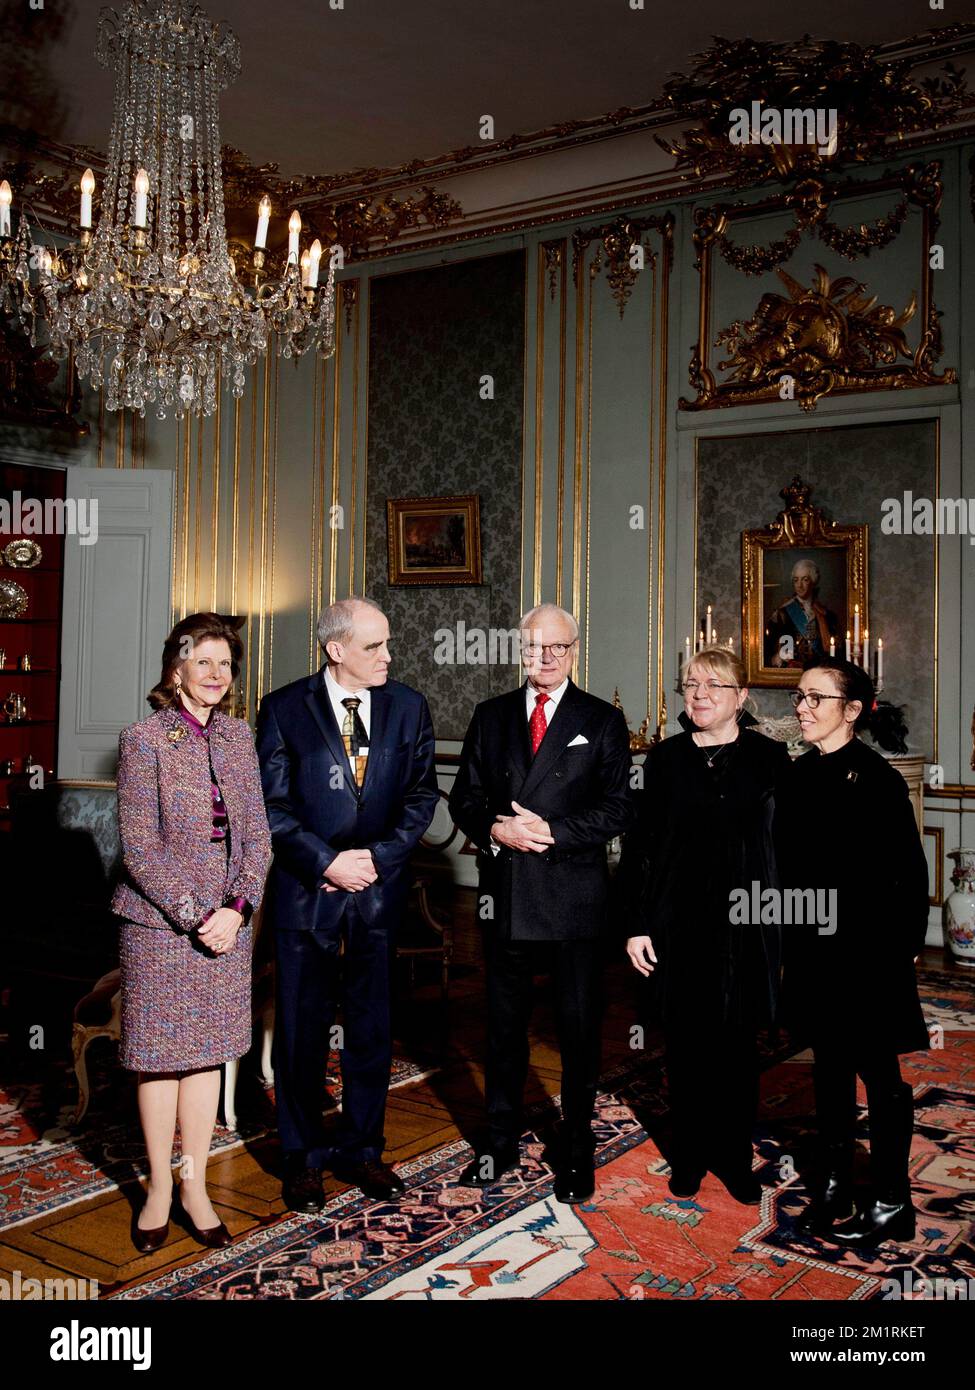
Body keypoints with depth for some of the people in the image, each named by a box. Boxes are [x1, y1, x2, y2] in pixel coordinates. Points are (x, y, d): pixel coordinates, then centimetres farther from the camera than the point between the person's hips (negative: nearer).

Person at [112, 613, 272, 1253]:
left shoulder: (238, 735, 5)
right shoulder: (143, 739, -9)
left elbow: (257, 832, 5)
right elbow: (140, 847, -11)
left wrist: (237, 907, -9)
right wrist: (194, 918, -14)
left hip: (228, 919, 4)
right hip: (160, 920, -4)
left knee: (208, 1053, 11)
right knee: (161, 1056, 7)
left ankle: (196, 1188, 24)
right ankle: (160, 1189, 24)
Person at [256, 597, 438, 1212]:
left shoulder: (408, 706, 2)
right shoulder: (284, 708, -4)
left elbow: (422, 794, 4)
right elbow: (273, 805, -6)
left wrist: (379, 856, -8)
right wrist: (327, 861, -15)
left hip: (380, 886, 2)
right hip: (307, 888, -2)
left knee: (373, 1026, 11)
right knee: (302, 1028, 7)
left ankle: (361, 1148, 28)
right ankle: (304, 1155, 24)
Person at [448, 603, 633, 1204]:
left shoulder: (603, 721, 1)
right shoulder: (491, 717, 10)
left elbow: (617, 808, -6)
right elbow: (465, 796, 8)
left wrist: (552, 831, -17)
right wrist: (495, 830, -12)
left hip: (573, 898, -3)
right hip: (504, 895, 3)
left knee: (580, 1029, 7)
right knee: (505, 1025, 14)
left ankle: (577, 1152, 23)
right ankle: (501, 1142, 30)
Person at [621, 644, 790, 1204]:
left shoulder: (770, 758, -1)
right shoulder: (665, 759, 3)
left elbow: (789, 845, 0)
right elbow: (640, 844, 3)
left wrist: (786, 933, -3)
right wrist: (637, 924, -1)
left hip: (744, 922, -1)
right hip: (678, 921, 1)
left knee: (737, 1043, 8)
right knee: (685, 1042, 9)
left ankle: (735, 1157, 25)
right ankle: (689, 1155, 25)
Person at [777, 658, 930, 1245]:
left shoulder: (877, 777, -12)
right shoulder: (800, 775, 6)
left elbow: (909, 871, -11)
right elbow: (791, 862, 9)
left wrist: (905, 948, -12)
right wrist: (791, 941, 6)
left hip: (867, 949, -6)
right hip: (814, 948, 6)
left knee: (878, 1071, 5)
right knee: (830, 1066, 15)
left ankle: (892, 1203, 18)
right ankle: (835, 1183, 29)